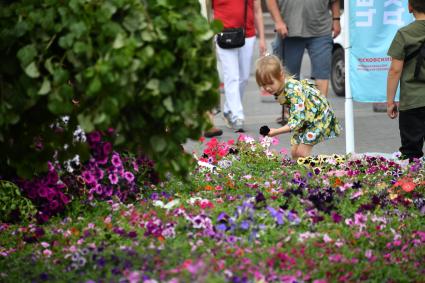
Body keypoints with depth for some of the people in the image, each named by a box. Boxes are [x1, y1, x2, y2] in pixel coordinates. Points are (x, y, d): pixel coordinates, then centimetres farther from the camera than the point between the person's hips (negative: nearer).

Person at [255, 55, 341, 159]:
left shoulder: (294, 91, -36)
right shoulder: (277, 89, -10)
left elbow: (297, 121, -39)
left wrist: (275, 131, -46)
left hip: (319, 115, -8)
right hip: (306, 119, 8)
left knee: (301, 152, -15)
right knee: (294, 152, 3)